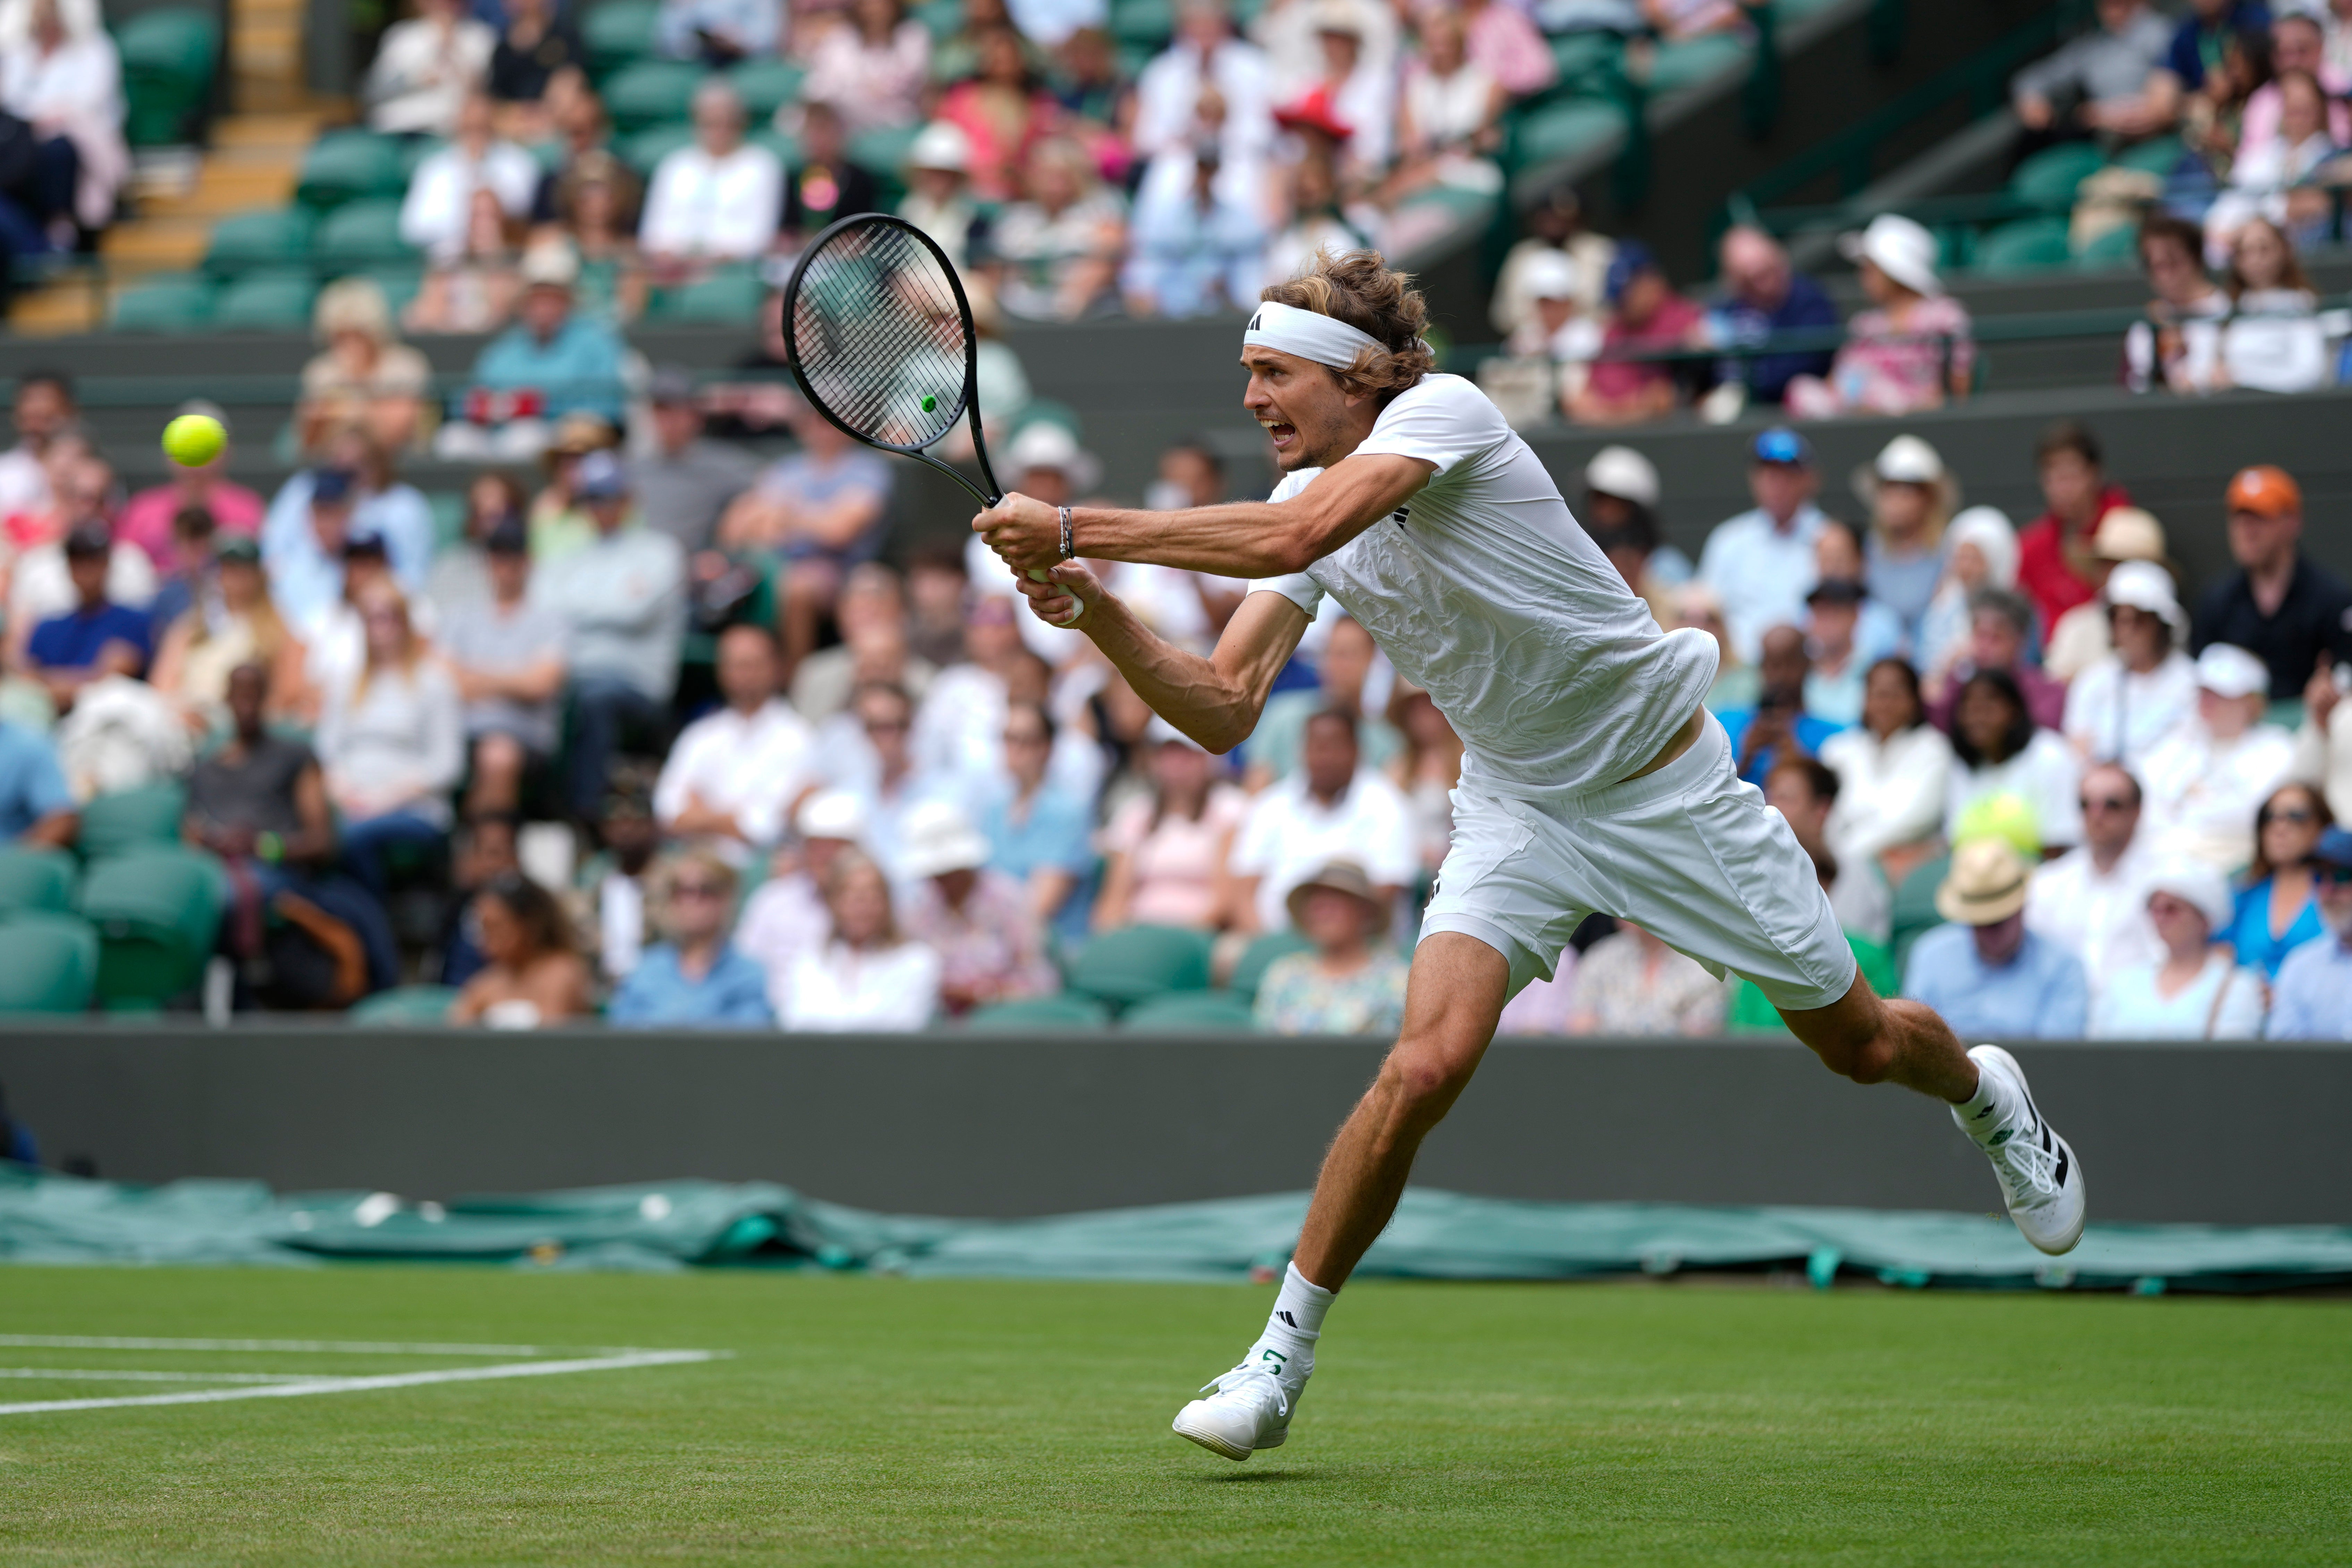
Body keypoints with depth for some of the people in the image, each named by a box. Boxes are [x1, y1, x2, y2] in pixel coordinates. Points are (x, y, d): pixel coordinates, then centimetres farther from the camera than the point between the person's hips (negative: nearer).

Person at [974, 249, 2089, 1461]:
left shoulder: (1444, 409, -25)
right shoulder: (1302, 501, -5)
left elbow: (1298, 536, -42)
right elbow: (1222, 711, -9)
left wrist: (1078, 530, -42)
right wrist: (1094, 611, -24)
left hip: (1667, 786, -4)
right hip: (1517, 808, 4)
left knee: (1858, 1044, 12)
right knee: (1424, 1066, -20)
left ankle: (1982, 1093, 48)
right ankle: (1281, 1359, -11)